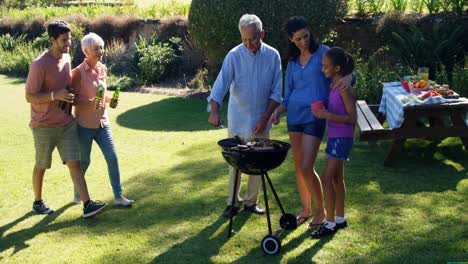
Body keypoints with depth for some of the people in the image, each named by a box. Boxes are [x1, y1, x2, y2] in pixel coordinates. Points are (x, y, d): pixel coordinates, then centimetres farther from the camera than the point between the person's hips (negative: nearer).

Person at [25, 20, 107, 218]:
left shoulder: (66, 57, 4)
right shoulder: (39, 64, -19)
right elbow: (30, 97, -18)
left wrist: (70, 97, 6)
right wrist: (56, 95, -27)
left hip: (66, 122, 5)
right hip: (44, 125, -5)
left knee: (74, 163, -1)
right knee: (41, 166, 11)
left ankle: (87, 205, -3)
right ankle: (37, 203, 30)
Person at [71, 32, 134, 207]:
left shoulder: (103, 69, 5)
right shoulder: (79, 72, -14)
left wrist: (109, 100, -2)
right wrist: (89, 103, -28)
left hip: (102, 123, 5)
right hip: (84, 124, -5)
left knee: (112, 158, -1)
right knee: (84, 161, 8)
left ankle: (118, 197, 5)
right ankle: (77, 195, 29)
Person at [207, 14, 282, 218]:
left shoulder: (273, 56, -5)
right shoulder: (234, 56, -11)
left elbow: (276, 91, -2)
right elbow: (221, 84, -19)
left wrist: (265, 118, -10)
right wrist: (214, 111, -34)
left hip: (261, 122, 2)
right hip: (238, 122, -2)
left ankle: (251, 201, 24)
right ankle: (233, 202, 20)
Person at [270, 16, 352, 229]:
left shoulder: (323, 52, -3)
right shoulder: (293, 61, 12)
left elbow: (346, 71, -6)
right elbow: (288, 94, 14)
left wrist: (348, 77, -30)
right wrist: (278, 110, -4)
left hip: (314, 116, -5)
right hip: (294, 115, 5)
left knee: (307, 168, -10)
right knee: (298, 166, 10)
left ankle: (320, 211, 10)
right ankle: (305, 209, 26)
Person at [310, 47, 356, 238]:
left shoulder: (344, 88, -19)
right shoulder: (334, 85, 7)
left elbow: (352, 118, -19)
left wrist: (327, 115, -26)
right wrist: (322, 113, 2)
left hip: (342, 138, -9)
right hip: (334, 136, 9)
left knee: (326, 178, -8)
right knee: (337, 178, 15)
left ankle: (330, 223, 1)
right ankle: (340, 219, 26)